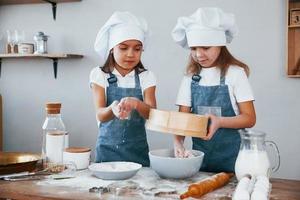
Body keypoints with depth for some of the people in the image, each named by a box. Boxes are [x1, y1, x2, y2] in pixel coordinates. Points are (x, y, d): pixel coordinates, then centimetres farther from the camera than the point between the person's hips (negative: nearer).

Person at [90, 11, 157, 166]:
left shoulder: (146, 77, -1)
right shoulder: (99, 75, -3)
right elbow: (100, 115, -13)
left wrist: (137, 104, -33)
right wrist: (112, 108, -36)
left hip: (137, 148, 1)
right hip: (107, 148, 0)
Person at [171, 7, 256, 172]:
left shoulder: (235, 73, -7)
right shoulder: (190, 78, 3)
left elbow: (249, 118, -9)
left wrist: (219, 121, -25)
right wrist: (178, 142, -18)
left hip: (231, 154, -3)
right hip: (200, 152, 3)